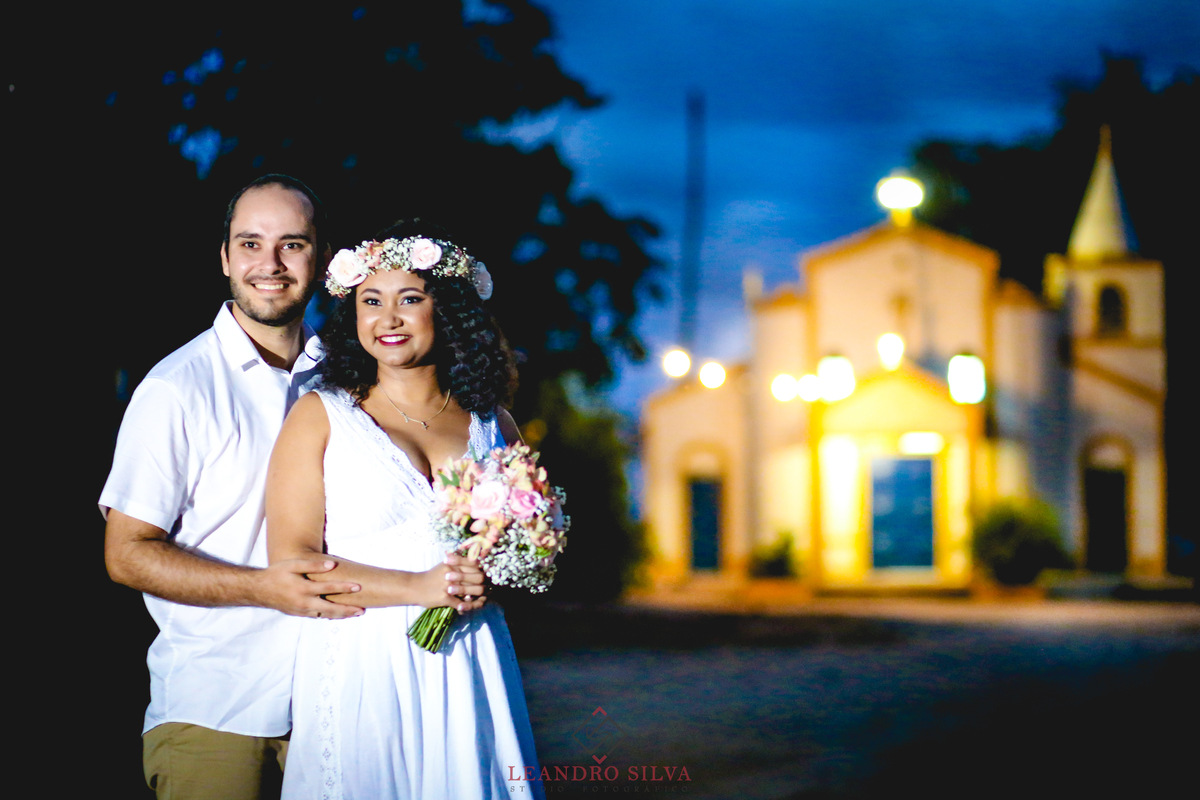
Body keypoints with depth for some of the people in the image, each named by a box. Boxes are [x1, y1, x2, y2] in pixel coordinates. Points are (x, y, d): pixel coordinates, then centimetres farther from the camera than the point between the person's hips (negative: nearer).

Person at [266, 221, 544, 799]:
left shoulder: (491, 423, 11)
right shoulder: (321, 416, 2)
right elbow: (290, 562, -6)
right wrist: (420, 588, -14)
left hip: (469, 675, 3)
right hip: (360, 673, -3)